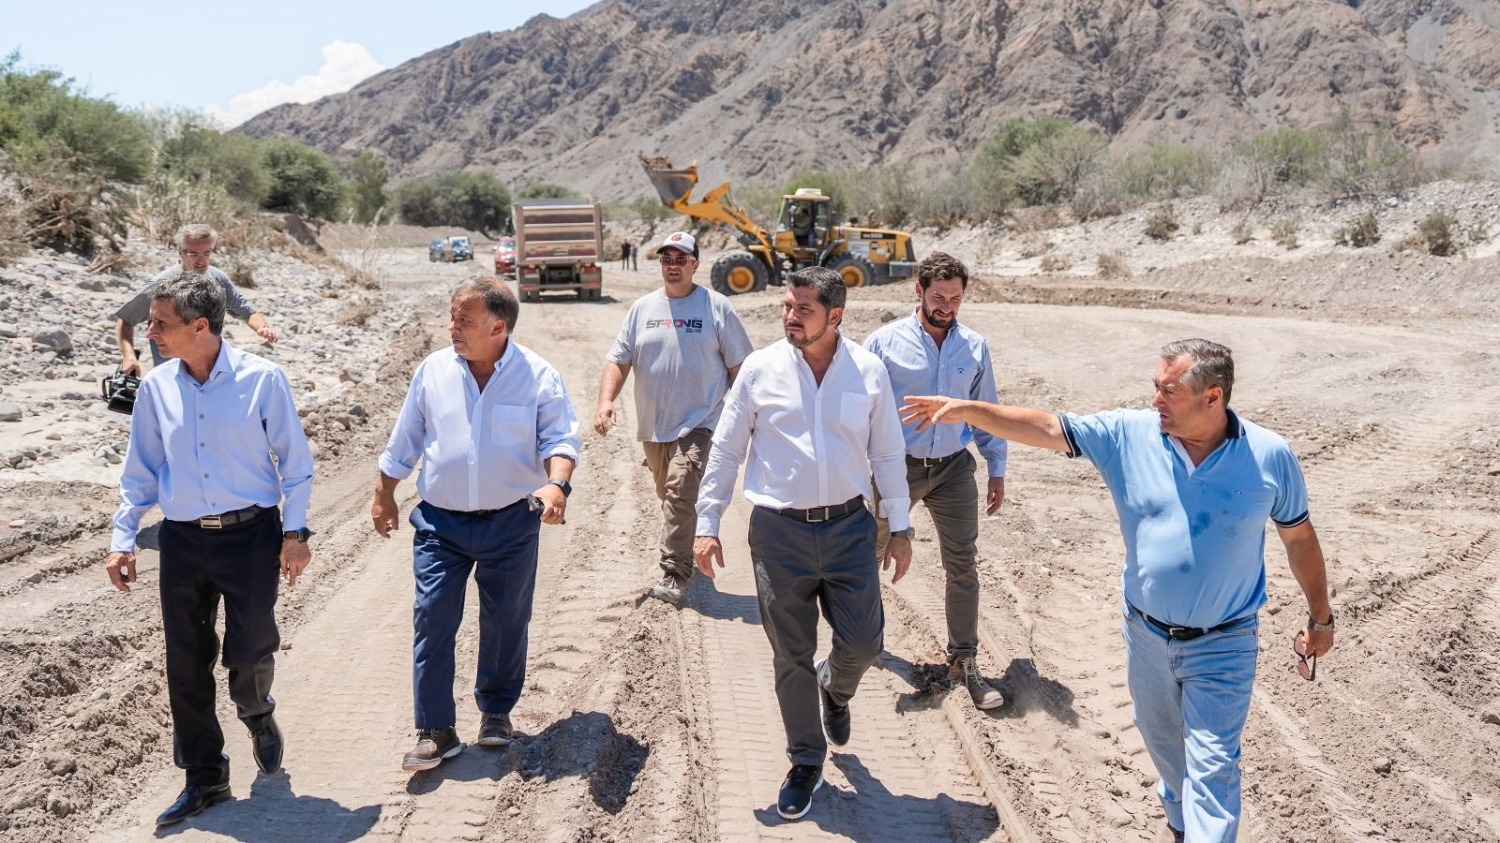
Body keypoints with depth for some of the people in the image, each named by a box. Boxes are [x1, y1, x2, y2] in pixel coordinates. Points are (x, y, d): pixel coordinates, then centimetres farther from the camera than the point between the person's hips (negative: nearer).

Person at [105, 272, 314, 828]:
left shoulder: (261, 379, -9)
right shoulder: (155, 388, 2)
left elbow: (295, 461, -3)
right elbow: (140, 471, 10)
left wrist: (295, 531, -7)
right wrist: (123, 541, 6)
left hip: (251, 533, -3)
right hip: (183, 539, 4)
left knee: (250, 650, -4)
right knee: (186, 663, 7)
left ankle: (258, 718, 33)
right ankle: (205, 778, 24)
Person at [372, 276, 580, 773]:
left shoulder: (539, 377, -8)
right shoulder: (433, 370, 0)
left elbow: (559, 439, -9)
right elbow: (404, 441, 9)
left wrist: (558, 485, -29)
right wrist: (384, 496, 15)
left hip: (511, 523, -1)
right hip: (440, 522, 1)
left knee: (506, 622, 11)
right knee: (432, 620, -4)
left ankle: (496, 712, 32)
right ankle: (436, 730, 6)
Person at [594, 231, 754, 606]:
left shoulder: (717, 307, -1)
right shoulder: (643, 308, 8)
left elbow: (739, 365, 2)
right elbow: (618, 360, 6)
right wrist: (606, 400, -9)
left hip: (699, 424, -5)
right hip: (653, 425, 5)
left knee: (681, 494, -18)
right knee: (668, 496, 16)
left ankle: (674, 576, -15)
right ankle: (685, 552, 37)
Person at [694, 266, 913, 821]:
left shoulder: (868, 371, -1)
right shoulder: (760, 369, -4)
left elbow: (887, 453, 5)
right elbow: (726, 449, 2)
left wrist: (901, 527, 6)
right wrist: (707, 523, -1)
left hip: (849, 526, 1)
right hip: (779, 531, 0)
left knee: (863, 642, 3)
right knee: (791, 656, 8)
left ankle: (834, 688, 41)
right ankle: (806, 763, 28)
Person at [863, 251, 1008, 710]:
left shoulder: (974, 346, 2)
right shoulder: (885, 342, -8)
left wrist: (997, 467, 8)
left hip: (954, 469, 2)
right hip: (898, 467, -2)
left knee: (963, 566, 4)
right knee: (869, 556, 13)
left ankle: (963, 661, 17)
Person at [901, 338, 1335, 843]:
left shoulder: (1270, 456, -14)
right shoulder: (1129, 434, -11)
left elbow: (1299, 538, -1)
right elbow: (1047, 429, -12)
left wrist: (1321, 617, 8)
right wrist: (967, 409, -20)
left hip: (1223, 645, -4)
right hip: (1145, 633, 4)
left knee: (1212, 767, -2)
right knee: (1162, 742, 25)